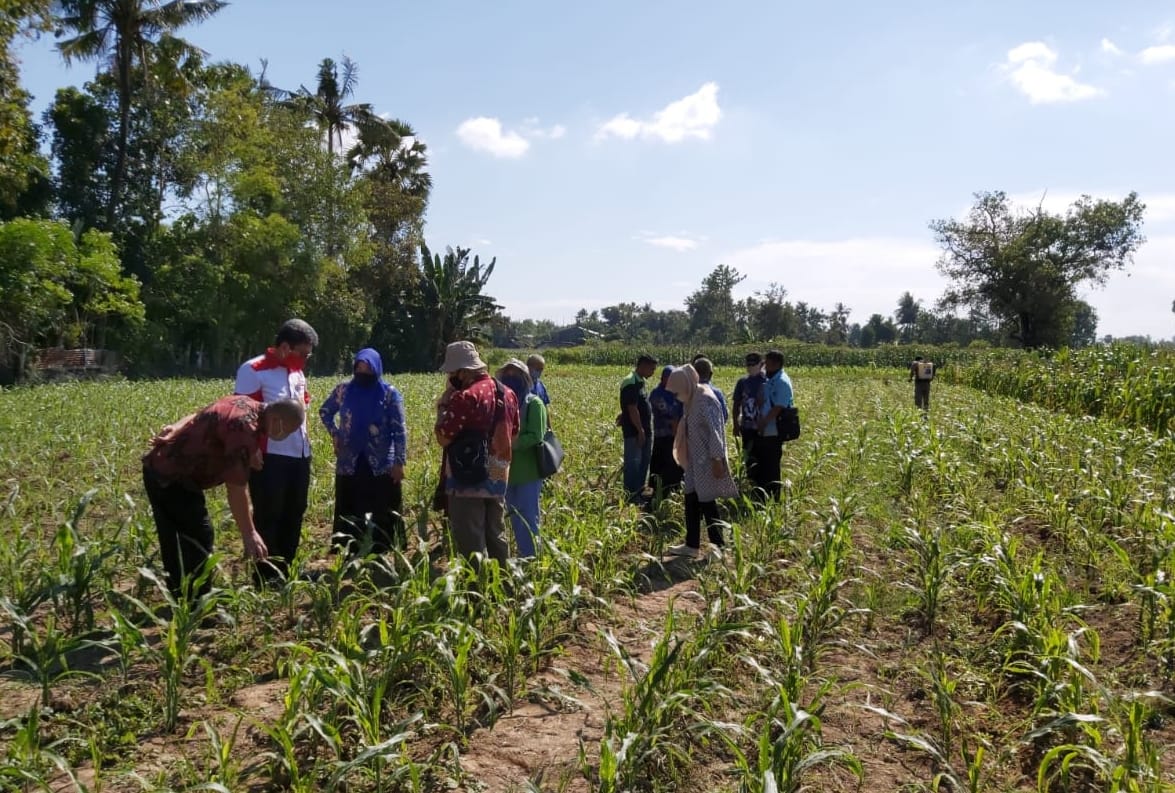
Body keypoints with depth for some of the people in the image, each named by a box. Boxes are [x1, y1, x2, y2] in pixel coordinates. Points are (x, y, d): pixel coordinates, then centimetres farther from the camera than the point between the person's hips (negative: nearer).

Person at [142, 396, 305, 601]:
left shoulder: (247, 404, 3)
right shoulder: (245, 427, -26)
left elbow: (197, 418, 14)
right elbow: (236, 488, -24)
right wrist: (249, 533, -18)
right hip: (174, 478, -10)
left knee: (173, 544, 17)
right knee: (199, 538, -4)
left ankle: (180, 603, 28)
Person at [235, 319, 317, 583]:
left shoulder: (297, 373, 13)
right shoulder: (253, 370, -9)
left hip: (300, 455, 7)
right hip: (270, 457, -7)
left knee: (293, 516, 13)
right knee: (268, 518, 3)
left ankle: (283, 573, 25)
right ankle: (265, 578, 14)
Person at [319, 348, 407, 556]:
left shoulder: (389, 393, -4)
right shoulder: (343, 390, 3)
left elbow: (399, 430, -5)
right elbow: (325, 412, 21)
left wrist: (399, 462, -10)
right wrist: (334, 434, 4)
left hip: (382, 466, -2)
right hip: (349, 464, 2)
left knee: (382, 514, 3)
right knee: (350, 513, 8)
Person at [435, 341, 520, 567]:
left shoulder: (466, 397, -17)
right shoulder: (506, 393, 9)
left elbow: (443, 437, -15)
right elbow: (513, 434, 17)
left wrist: (443, 404, -5)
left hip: (468, 480, -8)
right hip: (498, 478, 8)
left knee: (470, 543, -1)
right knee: (495, 537, 17)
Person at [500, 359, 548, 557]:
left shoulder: (534, 403, -8)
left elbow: (536, 437, -17)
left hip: (529, 471, -6)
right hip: (508, 471, 6)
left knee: (527, 519, -2)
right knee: (515, 519, 14)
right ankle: (522, 558, 26)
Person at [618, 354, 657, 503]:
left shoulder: (640, 381, 13)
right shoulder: (631, 383, -18)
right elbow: (632, 409, -21)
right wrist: (640, 430, -20)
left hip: (644, 430, 10)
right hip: (634, 431, -10)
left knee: (645, 460, 16)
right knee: (633, 462, -2)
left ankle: (639, 491, 26)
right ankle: (631, 495, 5)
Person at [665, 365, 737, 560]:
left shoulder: (706, 400, -18)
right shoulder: (693, 400, 9)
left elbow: (715, 431, -21)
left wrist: (717, 460, -23)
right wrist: (687, 458, 17)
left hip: (707, 461, -9)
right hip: (695, 460, 9)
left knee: (707, 502, -2)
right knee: (691, 501, 10)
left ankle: (718, 547, 9)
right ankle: (692, 545, 18)